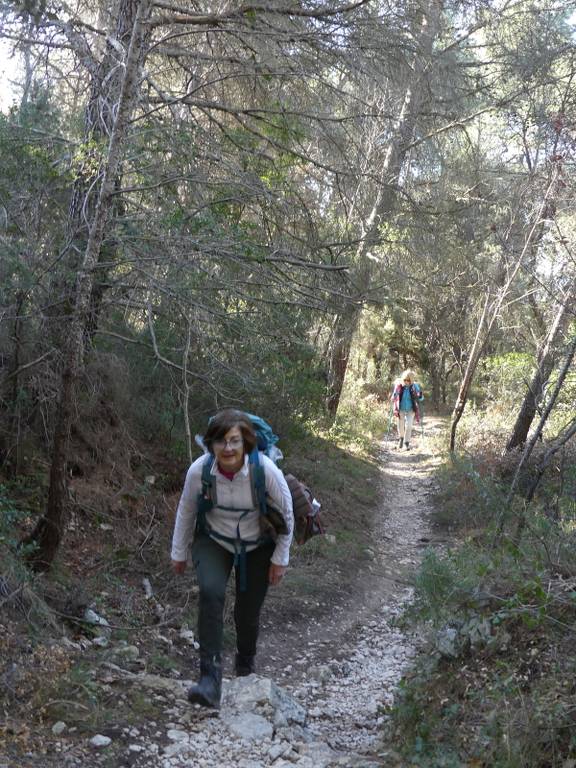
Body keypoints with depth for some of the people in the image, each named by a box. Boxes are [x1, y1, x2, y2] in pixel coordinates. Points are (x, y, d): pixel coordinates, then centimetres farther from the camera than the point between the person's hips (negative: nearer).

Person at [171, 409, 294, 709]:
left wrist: (280, 559, -5)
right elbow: (185, 512, -4)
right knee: (210, 591, -26)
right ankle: (210, 677, -22)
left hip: (257, 546, 0)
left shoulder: (265, 470, -28)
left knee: (248, 612, 6)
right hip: (213, 541, 0)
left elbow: (286, 515, -12)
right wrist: (179, 553, 5)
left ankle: (245, 669, 37)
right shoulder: (199, 470, -24)